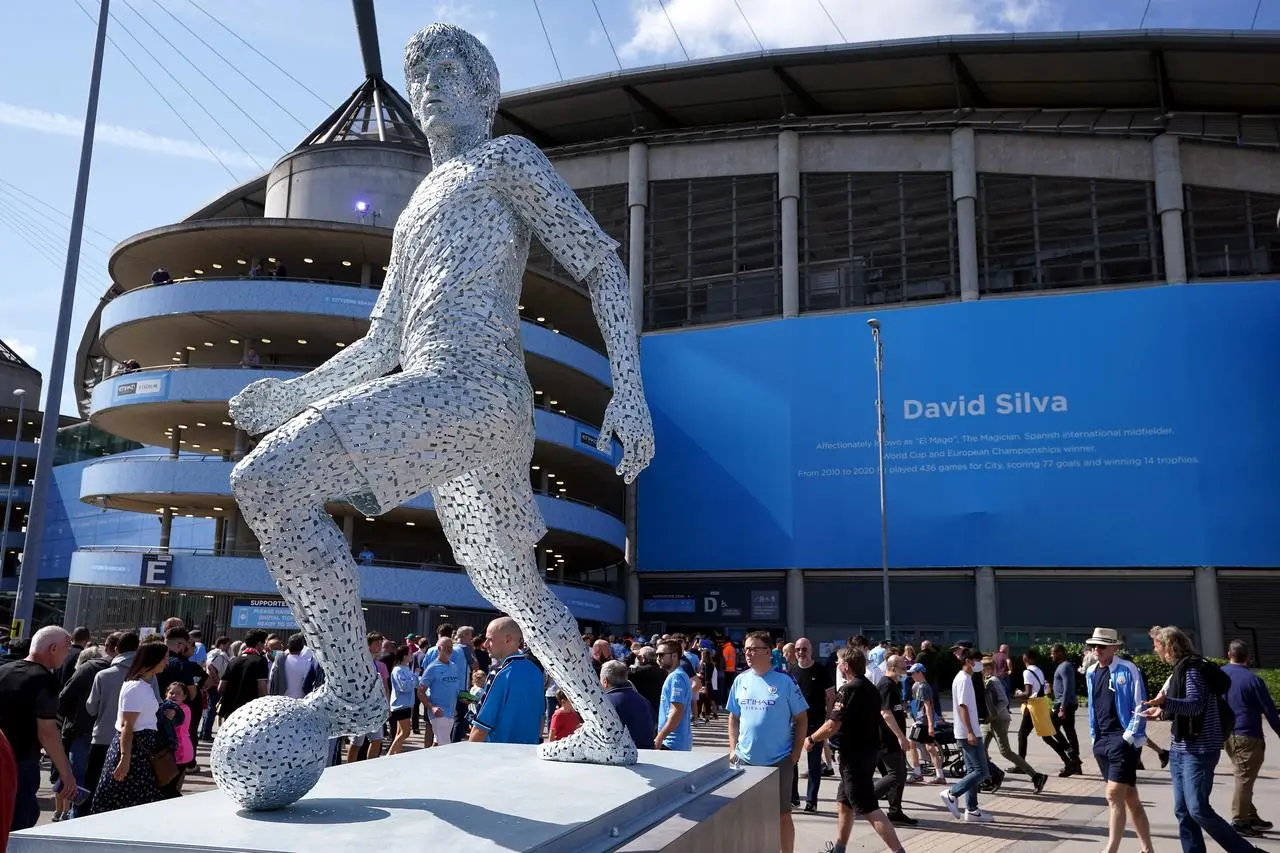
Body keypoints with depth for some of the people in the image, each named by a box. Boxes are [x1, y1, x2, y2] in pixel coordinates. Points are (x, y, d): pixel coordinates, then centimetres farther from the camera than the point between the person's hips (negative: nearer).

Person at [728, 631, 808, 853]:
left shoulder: (784, 680, -9)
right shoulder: (740, 681, 3)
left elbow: (801, 719, -3)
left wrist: (796, 753, -7)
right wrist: (733, 749, 4)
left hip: (779, 761, -3)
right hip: (745, 760, 4)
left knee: (782, 814, 8)